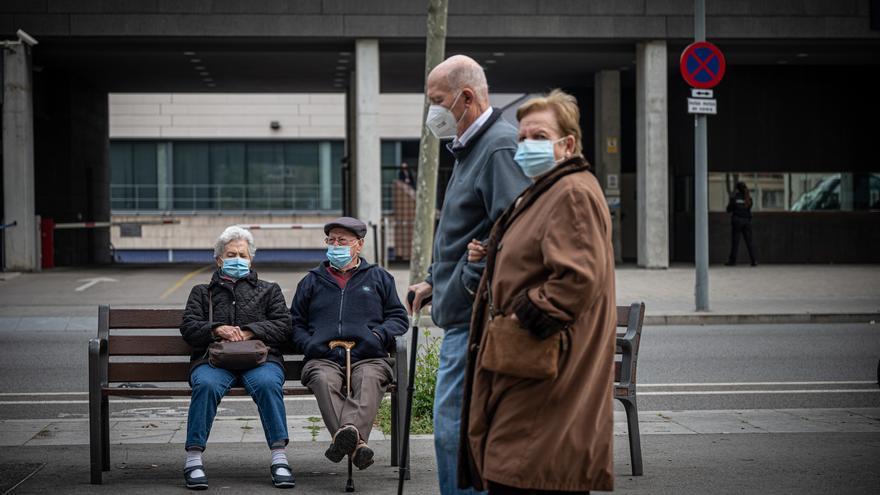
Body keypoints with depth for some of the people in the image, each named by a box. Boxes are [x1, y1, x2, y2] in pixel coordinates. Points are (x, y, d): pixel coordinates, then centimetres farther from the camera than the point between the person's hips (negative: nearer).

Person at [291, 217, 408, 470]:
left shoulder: (378, 277, 26)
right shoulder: (312, 281, 29)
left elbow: (398, 317, 23)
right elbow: (296, 323, 29)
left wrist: (378, 335, 1)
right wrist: (310, 345, 7)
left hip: (368, 357, 0)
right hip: (324, 358, 0)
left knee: (369, 382, -38)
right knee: (323, 381, -37)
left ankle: (347, 433, -64)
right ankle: (356, 441, -60)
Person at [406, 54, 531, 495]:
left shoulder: (500, 148, -15)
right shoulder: (471, 148, 19)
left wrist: (471, 281, -19)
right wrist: (436, 279, 21)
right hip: (464, 314, 11)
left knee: (453, 425, -10)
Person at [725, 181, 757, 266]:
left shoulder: (735, 197, -5)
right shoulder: (748, 198, 5)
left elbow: (729, 210, 0)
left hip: (737, 221, -3)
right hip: (747, 221, 3)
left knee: (735, 242, 2)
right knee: (749, 242, 3)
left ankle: (732, 260, 2)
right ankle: (753, 261, -2)